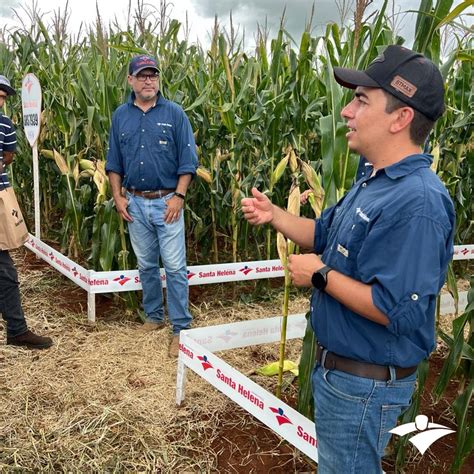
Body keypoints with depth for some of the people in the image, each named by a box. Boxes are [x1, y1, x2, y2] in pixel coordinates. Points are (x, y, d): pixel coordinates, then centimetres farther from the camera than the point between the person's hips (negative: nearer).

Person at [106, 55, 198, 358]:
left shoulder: (174, 113, -3)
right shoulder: (121, 116, 7)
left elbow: (187, 159, -5)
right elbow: (114, 161, 12)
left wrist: (179, 196, -13)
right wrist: (118, 196, 3)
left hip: (166, 201, -3)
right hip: (135, 203, 4)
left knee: (175, 267, -3)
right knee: (146, 264, 14)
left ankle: (181, 327, 6)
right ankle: (154, 316, 31)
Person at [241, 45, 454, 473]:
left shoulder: (417, 202, -30)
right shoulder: (375, 183, 4)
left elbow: (398, 312, -33)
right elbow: (326, 236, 14)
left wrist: (321, 276, -23)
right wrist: (274, 215, -1)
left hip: (365, 383, -10)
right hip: (341, 365, 10)